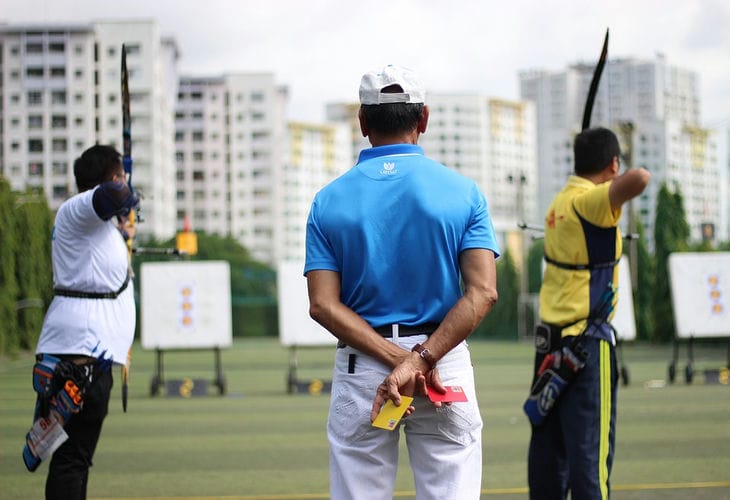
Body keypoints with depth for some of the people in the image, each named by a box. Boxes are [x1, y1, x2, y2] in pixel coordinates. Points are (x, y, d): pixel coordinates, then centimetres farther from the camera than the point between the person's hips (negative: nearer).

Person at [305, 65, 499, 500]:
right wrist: (421, 360, -19)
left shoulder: (330, 200, 2)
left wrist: (401, 361, -14)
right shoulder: (463, 192, 0)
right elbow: (483, 293, -12)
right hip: (447, 367, 0)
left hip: (360, 368, 1)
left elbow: (324, 305, -8)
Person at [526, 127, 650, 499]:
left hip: (551, 338, 8)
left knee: (548, 442, 10)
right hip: (586, 342, -8)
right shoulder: (591, 201, -14)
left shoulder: (562, 201, 12)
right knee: (590, 444, -8)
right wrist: (627, 181, -12)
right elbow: (639, 178, -32)